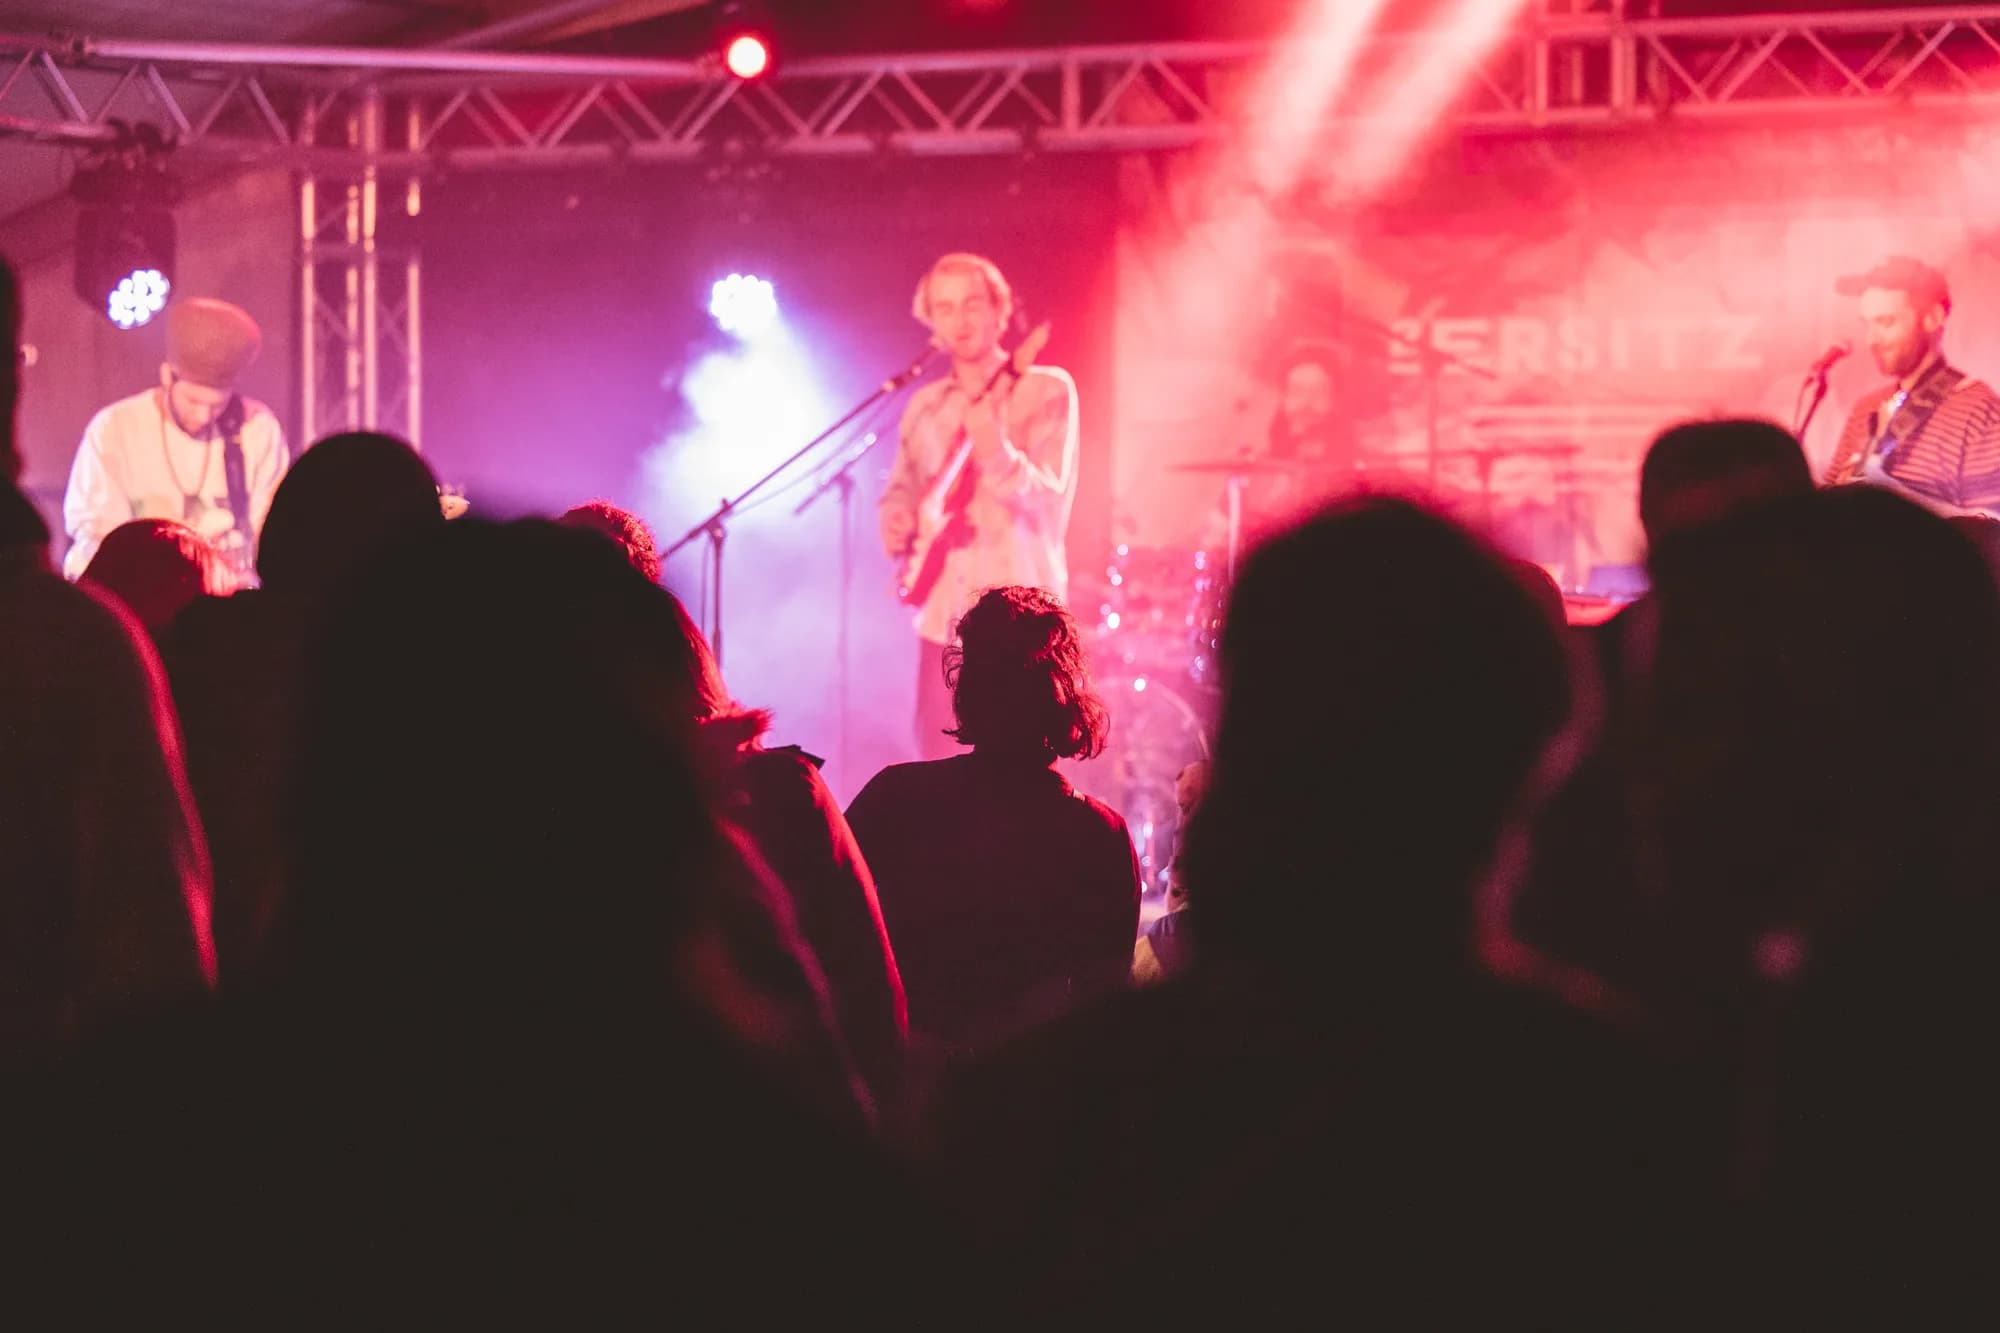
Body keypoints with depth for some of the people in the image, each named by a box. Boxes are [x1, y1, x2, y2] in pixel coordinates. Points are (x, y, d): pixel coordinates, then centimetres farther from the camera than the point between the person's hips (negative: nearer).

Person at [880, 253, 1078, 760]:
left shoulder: (1045, 390, -3)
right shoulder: (926, 406, 12)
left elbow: (1050, 502, -13)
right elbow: (900, 491, 22)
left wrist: (995, 452, -32)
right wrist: (897, 526, -2)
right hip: (945, 615, 5)